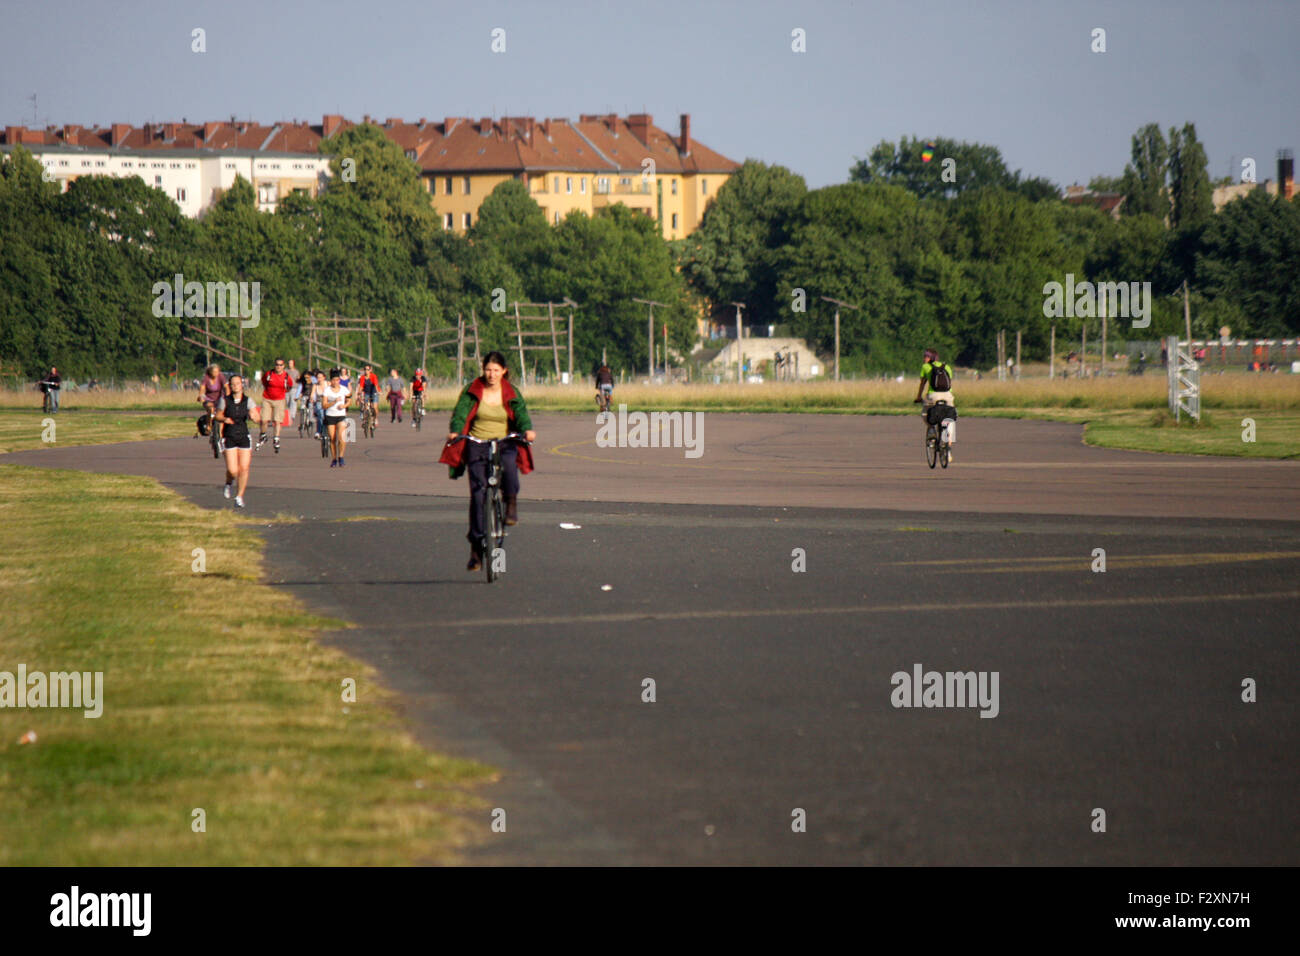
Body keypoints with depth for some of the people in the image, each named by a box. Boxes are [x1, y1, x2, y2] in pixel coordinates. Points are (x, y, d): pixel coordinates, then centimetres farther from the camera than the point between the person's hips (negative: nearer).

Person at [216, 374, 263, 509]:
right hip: (229, 438, -1)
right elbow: (218, 416, 8)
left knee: (244, 468, -4)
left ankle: (239, 497, 11)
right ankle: (229, 483, 28)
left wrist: (254, 416, -30)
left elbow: (258, 419, -7)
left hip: (244, 437, 1)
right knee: (232, 470, -9)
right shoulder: (226, 400, -3)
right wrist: (224, 419, -14)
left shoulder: (247, 401, -1)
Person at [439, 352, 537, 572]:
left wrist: (527, 429, -28)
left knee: (508, 464, -36)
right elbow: (460, 412, -7)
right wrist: (455, 431, -28)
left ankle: (511, 505, -11)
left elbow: (521, 413, -6)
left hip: (504, 444, 0)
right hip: (477, 446, 0)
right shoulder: (472, 391, 3)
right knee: (478, 492, -12)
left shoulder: (511, 393, 5)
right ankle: (476, 548, -7)